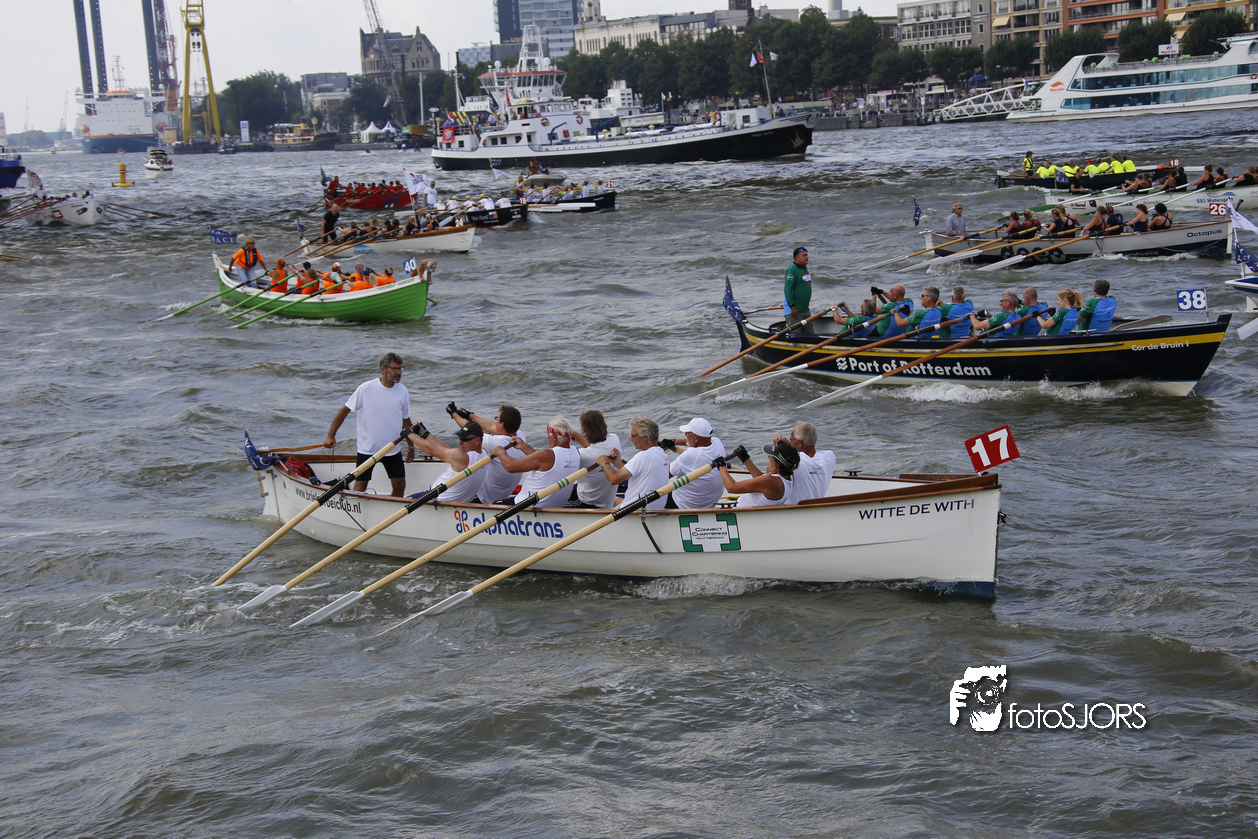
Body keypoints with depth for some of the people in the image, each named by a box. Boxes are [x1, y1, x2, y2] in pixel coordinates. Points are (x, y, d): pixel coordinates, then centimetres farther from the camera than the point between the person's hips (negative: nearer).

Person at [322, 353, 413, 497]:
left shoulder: (402, 391, 1)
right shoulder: (366, 388, -12)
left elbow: (405, 420, 13)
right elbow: (345, 411, -4)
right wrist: (331, 436, -5)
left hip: (393, 450, 4)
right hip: (367, 449, -4)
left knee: (400, 486, 5)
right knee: (359, 489, -3)